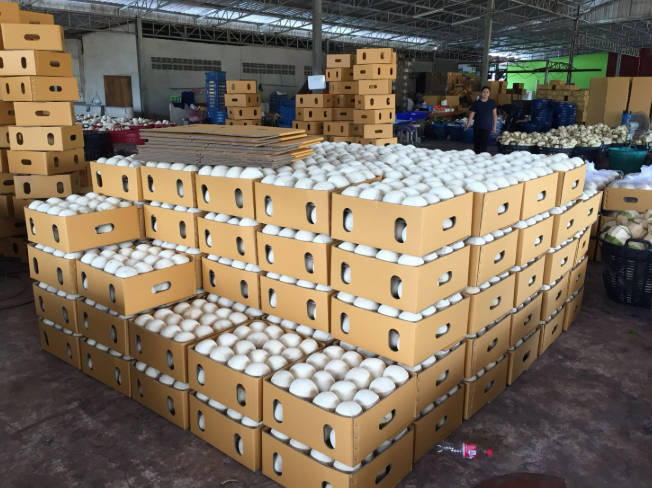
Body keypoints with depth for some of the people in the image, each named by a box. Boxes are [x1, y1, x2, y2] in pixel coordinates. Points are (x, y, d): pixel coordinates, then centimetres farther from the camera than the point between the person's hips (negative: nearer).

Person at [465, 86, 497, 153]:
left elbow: (494, 115, 4)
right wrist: (467, 125, -5)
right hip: (477, 126, 2)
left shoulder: (492, 103, 0)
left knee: (483, 144, -8)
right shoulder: (476, 103, 1)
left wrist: (494, 126, 1)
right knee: (476, 144, 8)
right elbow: (471, 114, 2)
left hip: (487, 127, -2)